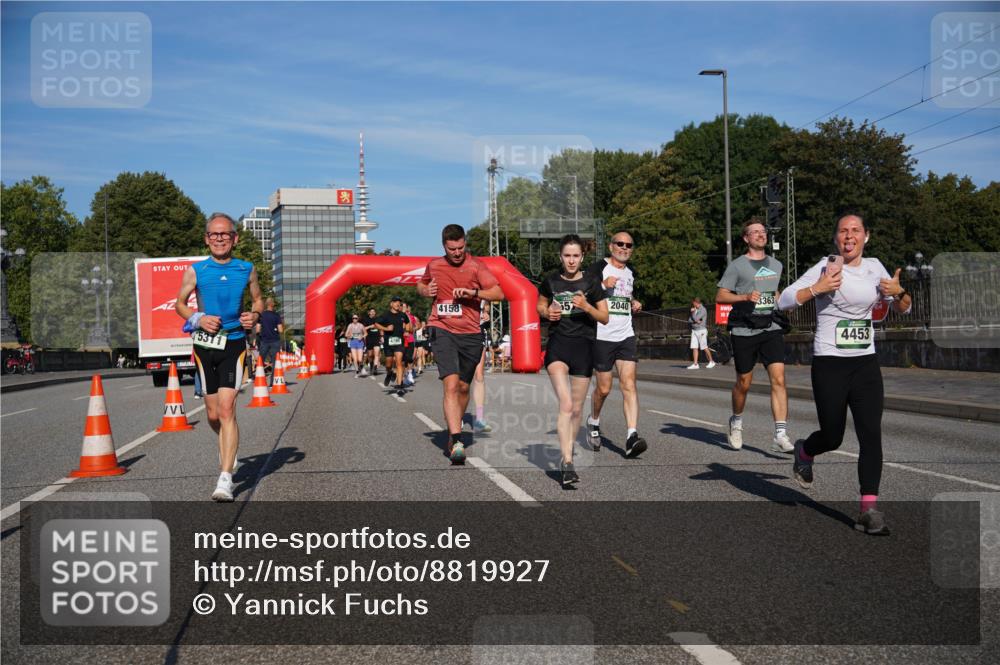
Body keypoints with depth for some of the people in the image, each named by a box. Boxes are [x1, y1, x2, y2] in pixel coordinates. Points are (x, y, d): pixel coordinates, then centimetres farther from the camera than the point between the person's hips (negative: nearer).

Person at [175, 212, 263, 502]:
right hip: (205, 343, 1)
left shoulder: (247, 269, 4)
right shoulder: (195, 271, 2)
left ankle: (226, 478, -13)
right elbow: (179, 303, 11)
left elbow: (258, 299, 17)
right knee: (213, 415, 8)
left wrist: (255, 315, -5)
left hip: (234, 343, -1)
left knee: (227, 409, -13)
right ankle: (227, 446, 42)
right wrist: (198, 318, -9)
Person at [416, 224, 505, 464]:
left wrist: (473, 292, -22)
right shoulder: (434, 265, 7)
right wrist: (425, 291, 4)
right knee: (451, 384, -17)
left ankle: (453, 433, 33)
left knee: (463, 387, 12)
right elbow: (421, 284, 27)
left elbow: (499, 293, -8)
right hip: (442, 330, -1)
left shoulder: (476, 266, -1)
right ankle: (457, 442, -23)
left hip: (470, 334, 1)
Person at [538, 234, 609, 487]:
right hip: (557, 345, -1)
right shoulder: (551, 281, 5)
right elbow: (540, 305, 22)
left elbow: (605, 318, 3)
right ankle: (567, 462, -19)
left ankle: (567, 454, 31)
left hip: (584, 346, 1)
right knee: (566, 405, -18)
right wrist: (547, 313, 0)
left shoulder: (592, 281, 1)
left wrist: (587, 307, -16)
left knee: (577, 408, 10)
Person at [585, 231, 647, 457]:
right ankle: (593, 421, 34)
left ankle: (632, 437, -17)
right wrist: (602, 285, -23)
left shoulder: (631, 272, 17)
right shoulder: (598, 268, -3)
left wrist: (633, 303, 12)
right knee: (604, 388, 4)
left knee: (629, 384, -10)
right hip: (602, 336, -4)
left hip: (626, 336, 4)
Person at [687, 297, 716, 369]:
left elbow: (695, 318, -19)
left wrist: (693, 312, -4)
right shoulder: (694, 309, 13)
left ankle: (711, 362, 13)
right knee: (694, 348, -1)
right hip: (694, 330, 7)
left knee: (705, 348, -2)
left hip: (701, 331, -7)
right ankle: (695, 364, -2)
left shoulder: (703, 310, -11)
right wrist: (695, 321, -11)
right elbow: (689, 321, 7)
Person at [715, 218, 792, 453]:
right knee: (744, 383, 7)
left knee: (778, 378, -12)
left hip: (770, 328, 4)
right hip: (744, 330, -3)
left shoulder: (776, 265, 17)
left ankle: (780, 436, -16)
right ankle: (736, 421, 35)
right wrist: (745, 297, -18)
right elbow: (720, 296, -3)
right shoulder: (737, 265, 0)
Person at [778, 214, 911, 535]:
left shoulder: (874, 267, 8)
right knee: (832, 438, 3)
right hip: (829, 364, -4)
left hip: (866, 363, 4)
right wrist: (817, 288, -27)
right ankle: (803, 452, 38)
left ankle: (869, 509, -4)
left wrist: (898, 293, -6)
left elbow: (904, 309, 16)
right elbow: (784, 301, -13)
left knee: (871, 434, -7)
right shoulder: (826, 267, -7)